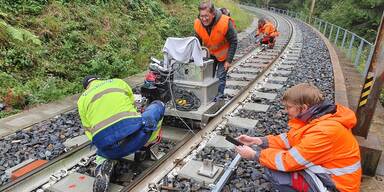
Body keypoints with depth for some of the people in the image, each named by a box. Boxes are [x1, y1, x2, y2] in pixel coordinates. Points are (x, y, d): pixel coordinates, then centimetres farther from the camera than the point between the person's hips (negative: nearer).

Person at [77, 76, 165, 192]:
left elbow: (89, 131, 15)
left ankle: (104, 162, 3)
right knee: (158, 105, 26)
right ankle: (144, 148, 16)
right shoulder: (118, 82, 21)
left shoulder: (82, 100, 20)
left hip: (109, 149, 1)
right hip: (135, 137, 0)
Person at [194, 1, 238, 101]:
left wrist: (229, 60, -18)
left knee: (221, 77, -4)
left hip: (223, 54, -4)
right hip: (209, 54, 4)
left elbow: (233, 42, -19)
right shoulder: (197, 24, -18)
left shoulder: (225, 23, -30)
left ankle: (219, 98, 7)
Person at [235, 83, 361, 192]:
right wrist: (258, 141, -2)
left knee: (273, 172, -19)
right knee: (268, 150, 3)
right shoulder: (314, 117, -3)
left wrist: (254, 155, -16)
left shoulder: (324, 132, -32)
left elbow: (288, 161, -27)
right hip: (325, 168, 9)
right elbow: (289, 139, 6)